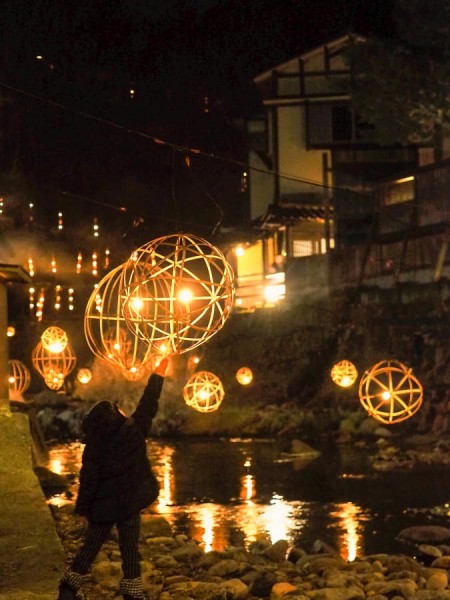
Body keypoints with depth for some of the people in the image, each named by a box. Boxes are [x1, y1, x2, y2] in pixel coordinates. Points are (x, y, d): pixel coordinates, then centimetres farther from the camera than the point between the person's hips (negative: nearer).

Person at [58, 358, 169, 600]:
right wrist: (159, 373, 7)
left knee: (91, 544, 15)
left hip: (102, 505, 2)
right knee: (130, 548, 6)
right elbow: (148, 403, -3)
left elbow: (88, 479, -6)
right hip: (128, 503, -2)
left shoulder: (93, 446, -8)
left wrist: (83, 508, 4)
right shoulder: (133, 431, -12)